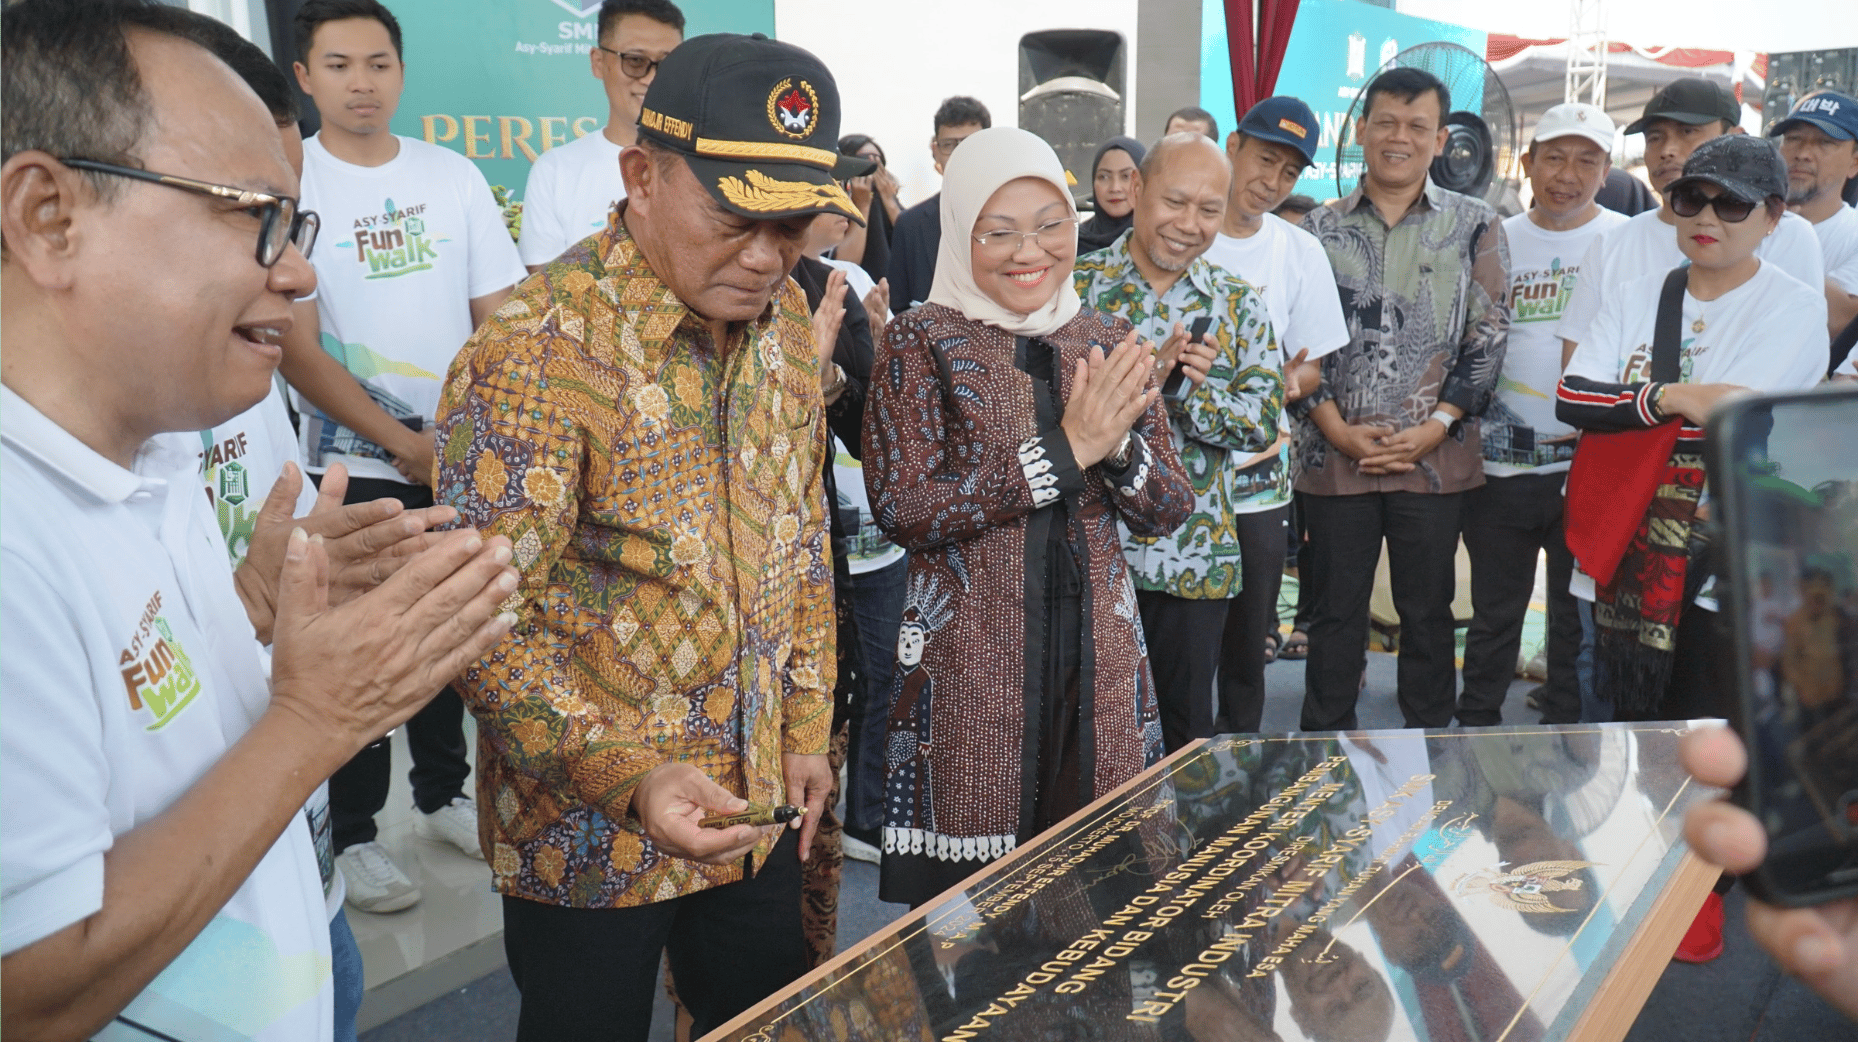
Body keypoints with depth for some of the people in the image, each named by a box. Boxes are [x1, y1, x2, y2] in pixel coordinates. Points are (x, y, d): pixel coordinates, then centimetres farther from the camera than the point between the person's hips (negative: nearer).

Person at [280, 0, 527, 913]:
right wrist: (405, 444, -13)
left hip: (462, 456, 4)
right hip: (352, 462, -3)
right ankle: (352, 836, 17)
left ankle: (442, 796, 31)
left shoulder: (453, 177, 4)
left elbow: (499, 314, 6)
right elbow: (298, 351, -10)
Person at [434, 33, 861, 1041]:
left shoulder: (786, 319, -1)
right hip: (589, 830, -6)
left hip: (760, 806, 6)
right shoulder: (539, 345, -22)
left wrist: (806, 729, 8)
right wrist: (629, 777, -32)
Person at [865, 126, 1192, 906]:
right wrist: (1065, 449, -17)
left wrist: (1116, 445, -14)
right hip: (966, 667, -4)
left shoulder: (1107, 342, 9)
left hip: (1098, 659, 4)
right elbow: (902, 507, -15)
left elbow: (1167, 511, 8)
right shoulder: (921, 342, -3)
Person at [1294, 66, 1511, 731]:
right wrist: (1337, 428, -7)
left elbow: (1489, 337, 0)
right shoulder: (1320, 229, 6)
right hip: (1335, 454, 1)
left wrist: (1433, 428, -9)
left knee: (1427, 611, 10)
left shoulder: (1475, 226, 4)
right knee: (1336, 610, 9)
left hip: (1435, 456, 0)